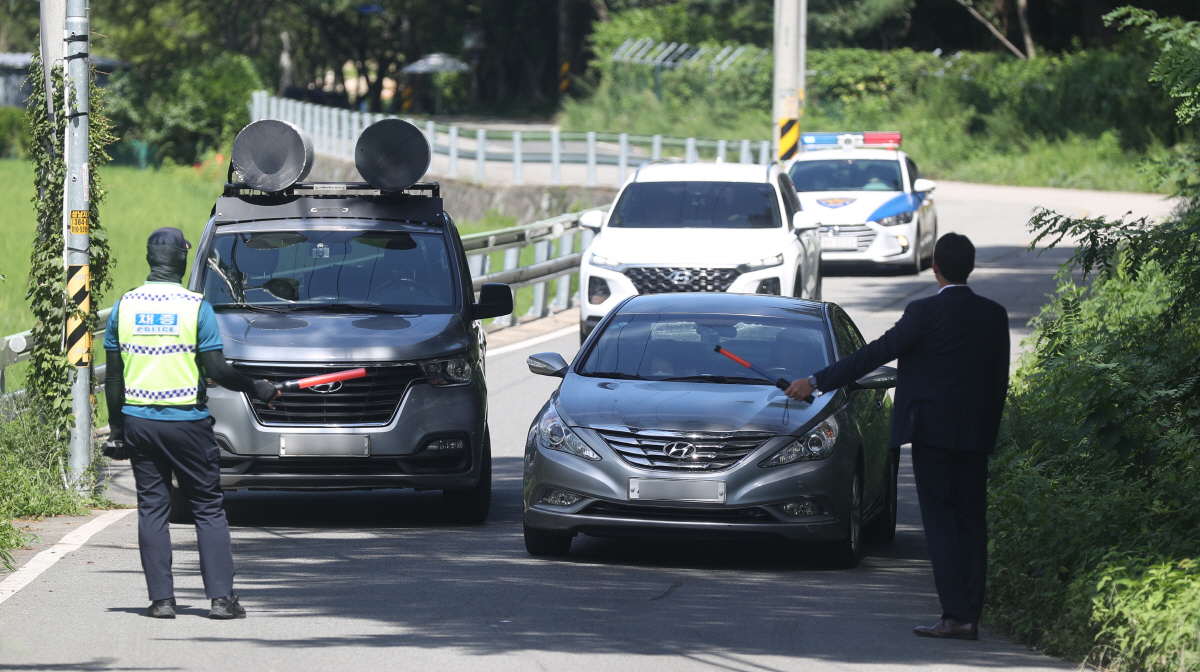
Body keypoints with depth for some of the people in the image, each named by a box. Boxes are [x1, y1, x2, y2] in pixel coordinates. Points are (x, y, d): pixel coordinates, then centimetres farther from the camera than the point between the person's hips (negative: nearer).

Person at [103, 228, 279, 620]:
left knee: (152, 507, 7)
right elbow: (216, 370, -10)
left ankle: (161, 598, 3)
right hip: (187, 422, -3)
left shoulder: (124, 307, 3)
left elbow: (113, 377, 6)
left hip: (138, 420, 3)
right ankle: (221, 596, -1)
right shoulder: (196, 308, -8)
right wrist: (255, 388, 6)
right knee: (208, 509, 4)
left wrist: (116, 428, 13)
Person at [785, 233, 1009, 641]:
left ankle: (955, 615, -12)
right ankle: (971, 616, 5)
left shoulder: (924, 313, -11)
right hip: (977, 435, 5)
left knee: (940, 521, -4)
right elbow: (999, 381, 11)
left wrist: (816, 382, -6)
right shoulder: (994, 315, 5)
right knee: (972, 522, 7)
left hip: (933, 427, -5)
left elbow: (873, 355, -11)